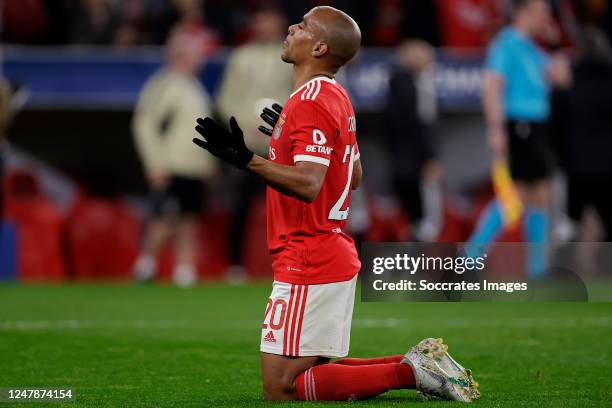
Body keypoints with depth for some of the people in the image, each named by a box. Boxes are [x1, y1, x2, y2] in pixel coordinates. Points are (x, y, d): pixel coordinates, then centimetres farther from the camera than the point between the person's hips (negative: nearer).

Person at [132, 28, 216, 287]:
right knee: (166, 219, -10)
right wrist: (156, 164, -15)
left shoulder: (195, 88, 16)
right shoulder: (164, 86, -9)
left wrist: (208, 158, 19)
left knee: (189, 219, 5)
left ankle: (185, 270, 7)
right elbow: (144, 125, -12)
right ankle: (145, 263, 2)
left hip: (195, 168, 8)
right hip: (170, 168, -8)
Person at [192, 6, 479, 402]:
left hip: (307, 264, -10)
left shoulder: (310, 102, -17)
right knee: (314, 373, 17)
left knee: (281, 388, -9)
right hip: (336, 256, 10)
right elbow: (354, 176, 23)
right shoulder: (337, 96, 14)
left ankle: (407, 372, -10)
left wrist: (246, 159, -36)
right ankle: (419, 363, 9)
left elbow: (308, 184, -27)